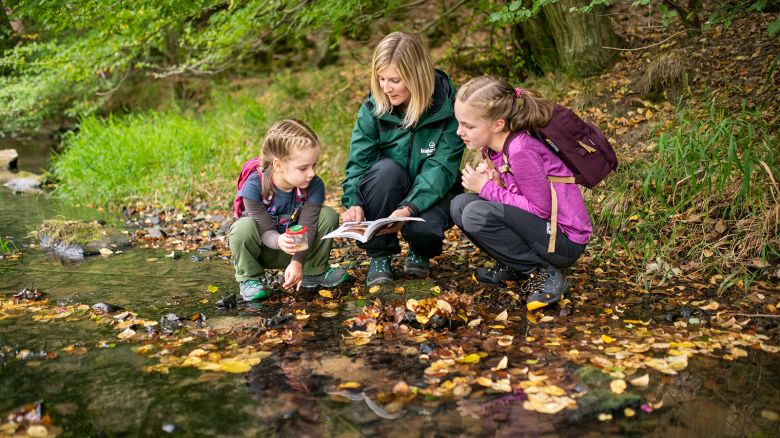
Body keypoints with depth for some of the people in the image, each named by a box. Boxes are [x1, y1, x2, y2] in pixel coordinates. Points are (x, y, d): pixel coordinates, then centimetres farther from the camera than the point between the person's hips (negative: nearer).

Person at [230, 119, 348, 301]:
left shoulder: (314, 186, -22)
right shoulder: (254, 186, -28)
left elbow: (306, 228, -22)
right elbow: (266, 231, -24)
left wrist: (297, 262, -36)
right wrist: (278, 241, -48)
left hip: (300, 249, 2)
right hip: (266, 248, -2)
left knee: (329, 215, -20)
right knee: (244, 227, -35)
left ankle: (314, 272, 0)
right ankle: (249, 278, -6)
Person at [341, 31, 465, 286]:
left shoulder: (447, 107, -18)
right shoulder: (373, 108, -12)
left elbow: (441, 169, -25)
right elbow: (358, 162, -14)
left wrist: (409, 208, -41)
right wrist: (354, 202, -35)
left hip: (431, 194, -2)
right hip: (385, 195, 2)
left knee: (421, 228, -35)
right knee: (387, 168, -33)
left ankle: (421, 252, 6)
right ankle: (379, 255, -16)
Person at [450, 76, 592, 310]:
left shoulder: (521, 151, -25)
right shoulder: (492, 147, 1)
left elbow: (542, 209, -22)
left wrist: (488, 189, -18)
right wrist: (494, 181, -12)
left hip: (565, 241, -9)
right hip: (536, 224, 9)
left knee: (477, 214, -26)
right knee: (460, 204, -1)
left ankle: (545, 273, -12)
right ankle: (513, 267, 9)